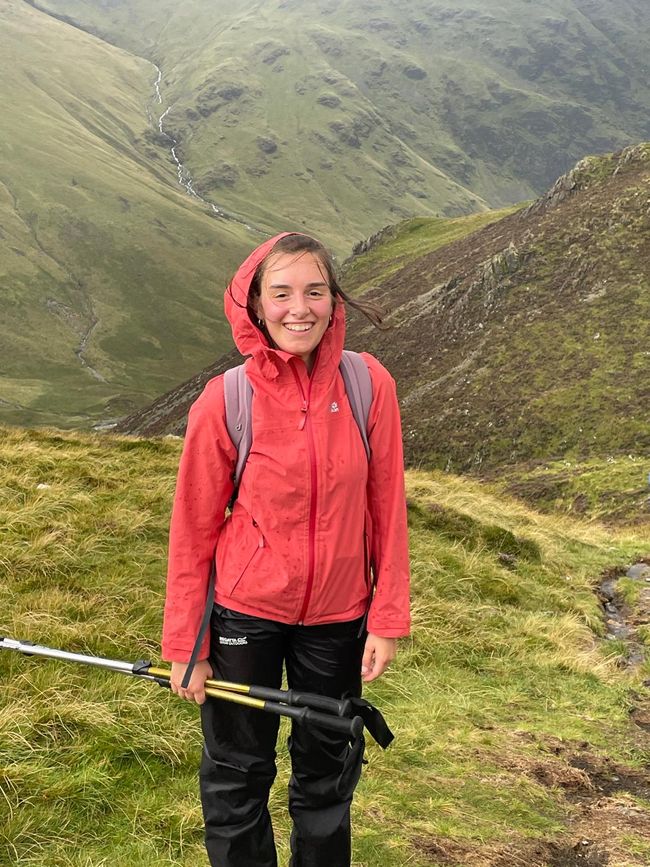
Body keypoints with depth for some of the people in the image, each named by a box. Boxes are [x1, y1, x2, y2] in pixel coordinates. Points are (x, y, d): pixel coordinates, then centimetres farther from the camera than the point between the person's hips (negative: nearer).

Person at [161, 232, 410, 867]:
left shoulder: (370, 385, -12)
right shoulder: (224, 402, -16)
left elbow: (386, 508, -4)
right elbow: (192, 531, -8)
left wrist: (388, 619, -4)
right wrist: (186, 647, -4)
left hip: (338, 615, 2)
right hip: (245, 612, -1)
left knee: (328, 770, 20)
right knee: (237, 774, 14)